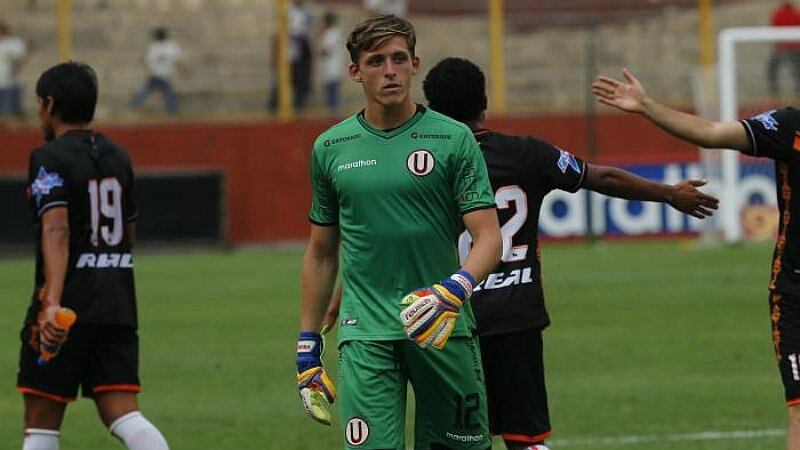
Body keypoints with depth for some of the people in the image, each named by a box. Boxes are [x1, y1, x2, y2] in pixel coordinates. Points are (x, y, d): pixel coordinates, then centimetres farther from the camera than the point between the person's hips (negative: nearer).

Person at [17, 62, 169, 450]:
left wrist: (52, 303, -32)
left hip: (68, 304, -6)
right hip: (118, 306, 6)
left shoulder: (49, 159, -8)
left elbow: (56, 231, -22)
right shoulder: (118, 157, 14)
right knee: (122, 414, -1)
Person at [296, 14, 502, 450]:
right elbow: (320, 254, 17)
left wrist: (455, 289, -25)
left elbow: (488, 237, -5)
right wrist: (307, 350, 14)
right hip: (365, 332, 1)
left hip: (444, 330, -1)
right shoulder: (331, 148, 9)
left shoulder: (453, 139, 1)